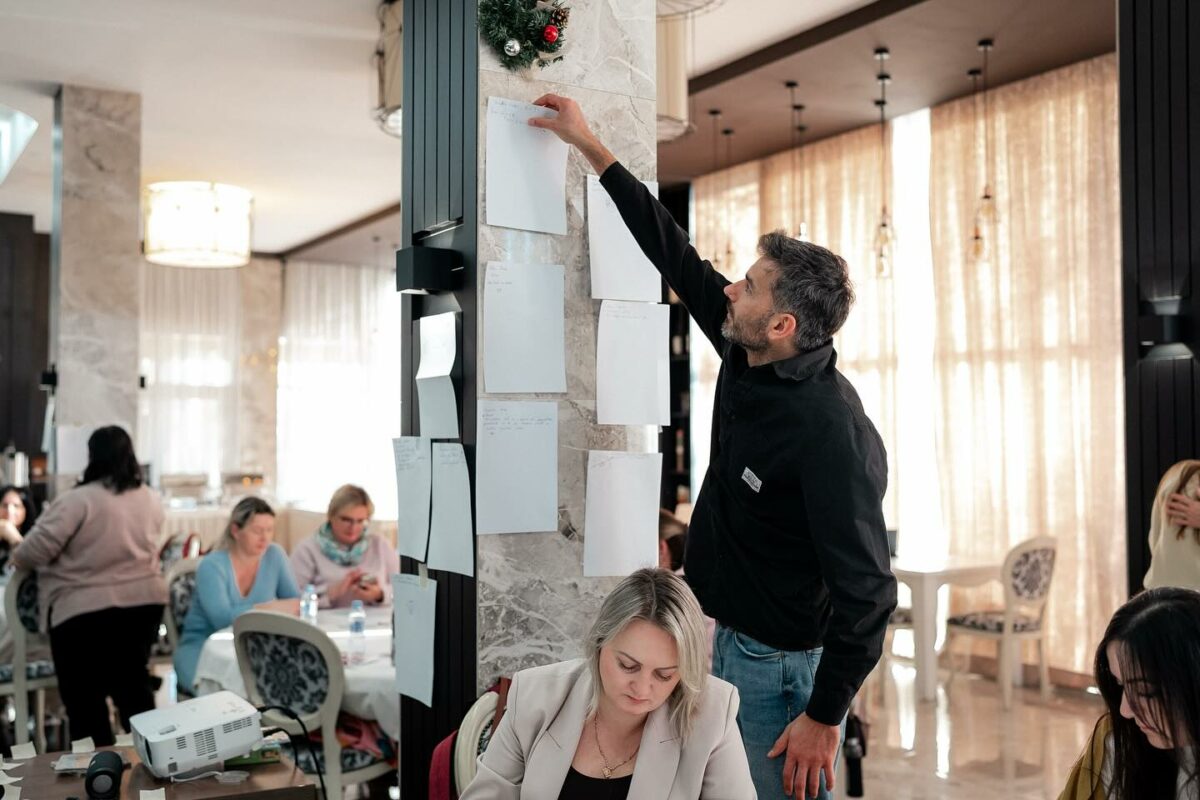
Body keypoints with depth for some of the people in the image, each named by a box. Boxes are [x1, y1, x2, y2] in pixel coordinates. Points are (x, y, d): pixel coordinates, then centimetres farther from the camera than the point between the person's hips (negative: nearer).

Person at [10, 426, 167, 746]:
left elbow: (36, 549, -13)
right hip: (145, 603, 6)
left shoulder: (78, 500, -13)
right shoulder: (151, 500, 8)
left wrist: (16, 556, 6)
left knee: (84, 698, 6)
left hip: (85, 611, -6)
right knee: (133, 682, 16)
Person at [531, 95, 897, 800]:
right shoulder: (749, 360, -4)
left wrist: (824, 718, -21)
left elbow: (868, 593, -26)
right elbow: (675, 254, 4)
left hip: (785, 665, -8)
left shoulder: (831, 431, -29)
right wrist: (590, 145, 8)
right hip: (731, 636, 9)